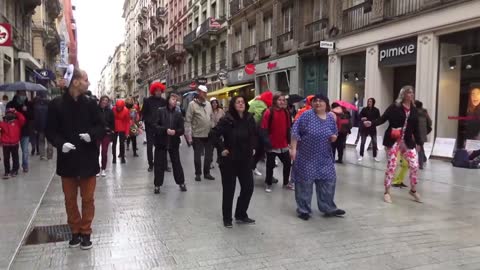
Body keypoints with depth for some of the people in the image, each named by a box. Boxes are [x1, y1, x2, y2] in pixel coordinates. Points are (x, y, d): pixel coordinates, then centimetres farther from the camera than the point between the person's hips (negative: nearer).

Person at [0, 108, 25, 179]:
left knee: (15, 158, 10)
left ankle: (14, 170, 24)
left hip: (14, 144, -1)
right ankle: (7, 172, 15)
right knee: (6, 159, 6)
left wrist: (16, 113, -16)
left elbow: (22, 119, -19)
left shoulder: (17, 122, -1)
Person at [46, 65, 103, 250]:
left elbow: (101, 127, 4)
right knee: (70, 199, 12)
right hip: (67, 160, 0)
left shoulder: (90, 104, -2)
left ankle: (86, 232, 23)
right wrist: (60, 144, -21)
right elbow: (50, 131, -3)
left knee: (88, 199, 8)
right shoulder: (56, 104, -6)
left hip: (88, 159, 1)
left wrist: (91, 135, -17)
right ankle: (75, 231, 29)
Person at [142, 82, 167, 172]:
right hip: (150, 127, 0)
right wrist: (148, 121, -9)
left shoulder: (163, 101, 4)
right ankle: (150, 164, 13)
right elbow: (143, 113, 2)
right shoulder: (147, 100, 1)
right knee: (150, 146, 2)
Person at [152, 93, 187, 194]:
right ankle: (157, 185, 14)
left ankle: (181, 183, 22)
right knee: (159, 164, 4)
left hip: (174, 143, 2)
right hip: (161, 142, -1)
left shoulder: (178, 114, 3)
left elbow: (182, 130, 2)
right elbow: (155, 126, -9)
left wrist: (175, 132, -18)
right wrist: (165, 130, -21)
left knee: (176, 163, 10)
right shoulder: (160, 111, -3)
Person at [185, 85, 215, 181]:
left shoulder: (208, 104, 9)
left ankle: (207, 173, 25)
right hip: (197, 135, -5)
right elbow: (188, 121, -11)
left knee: (209, 155, 11)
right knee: (197, 156, 6)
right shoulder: (192, 104, -8)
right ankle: (198, 174, 21)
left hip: (209, 135, 5)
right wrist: (188, 135, -15)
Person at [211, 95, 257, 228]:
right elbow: (215, 133, -12)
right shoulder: (227, 120, -14)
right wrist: (222, 148, -14)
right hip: (229, 160, -5)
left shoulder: (249, 118, 1)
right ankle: (227, 218, 21)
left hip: (245, 160, 5)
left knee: (248, 187, 8)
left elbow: (254, 134, 16)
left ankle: (241, 215, 27)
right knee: (229, 190, 6)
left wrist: (252, 148, 8)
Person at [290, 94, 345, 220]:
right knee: (304, 182, 2)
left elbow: (335, 133, 17)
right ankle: (303, 210, 16)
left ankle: (328, 208, 23)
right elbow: (295, 131, -13)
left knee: (328, 181, 8)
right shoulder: (307, 115, -12)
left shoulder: (331, 118, 4)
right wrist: (293, 149, -18)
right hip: (306, 156, -5)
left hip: (324, 158, 5)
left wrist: (334, 137, -7)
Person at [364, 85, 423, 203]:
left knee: (414, 165, 3)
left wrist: (418, 142, 10)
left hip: (407, 142, 5)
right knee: (391, 166, -1)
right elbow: (383, 118, -11)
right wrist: (371, 123, -28)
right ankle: (387, 192, 13)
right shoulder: (395, 107, -7)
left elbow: (415, 128, 11)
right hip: (393, 141, -5)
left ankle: (413, 190, 25)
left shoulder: (414, 110, 7)